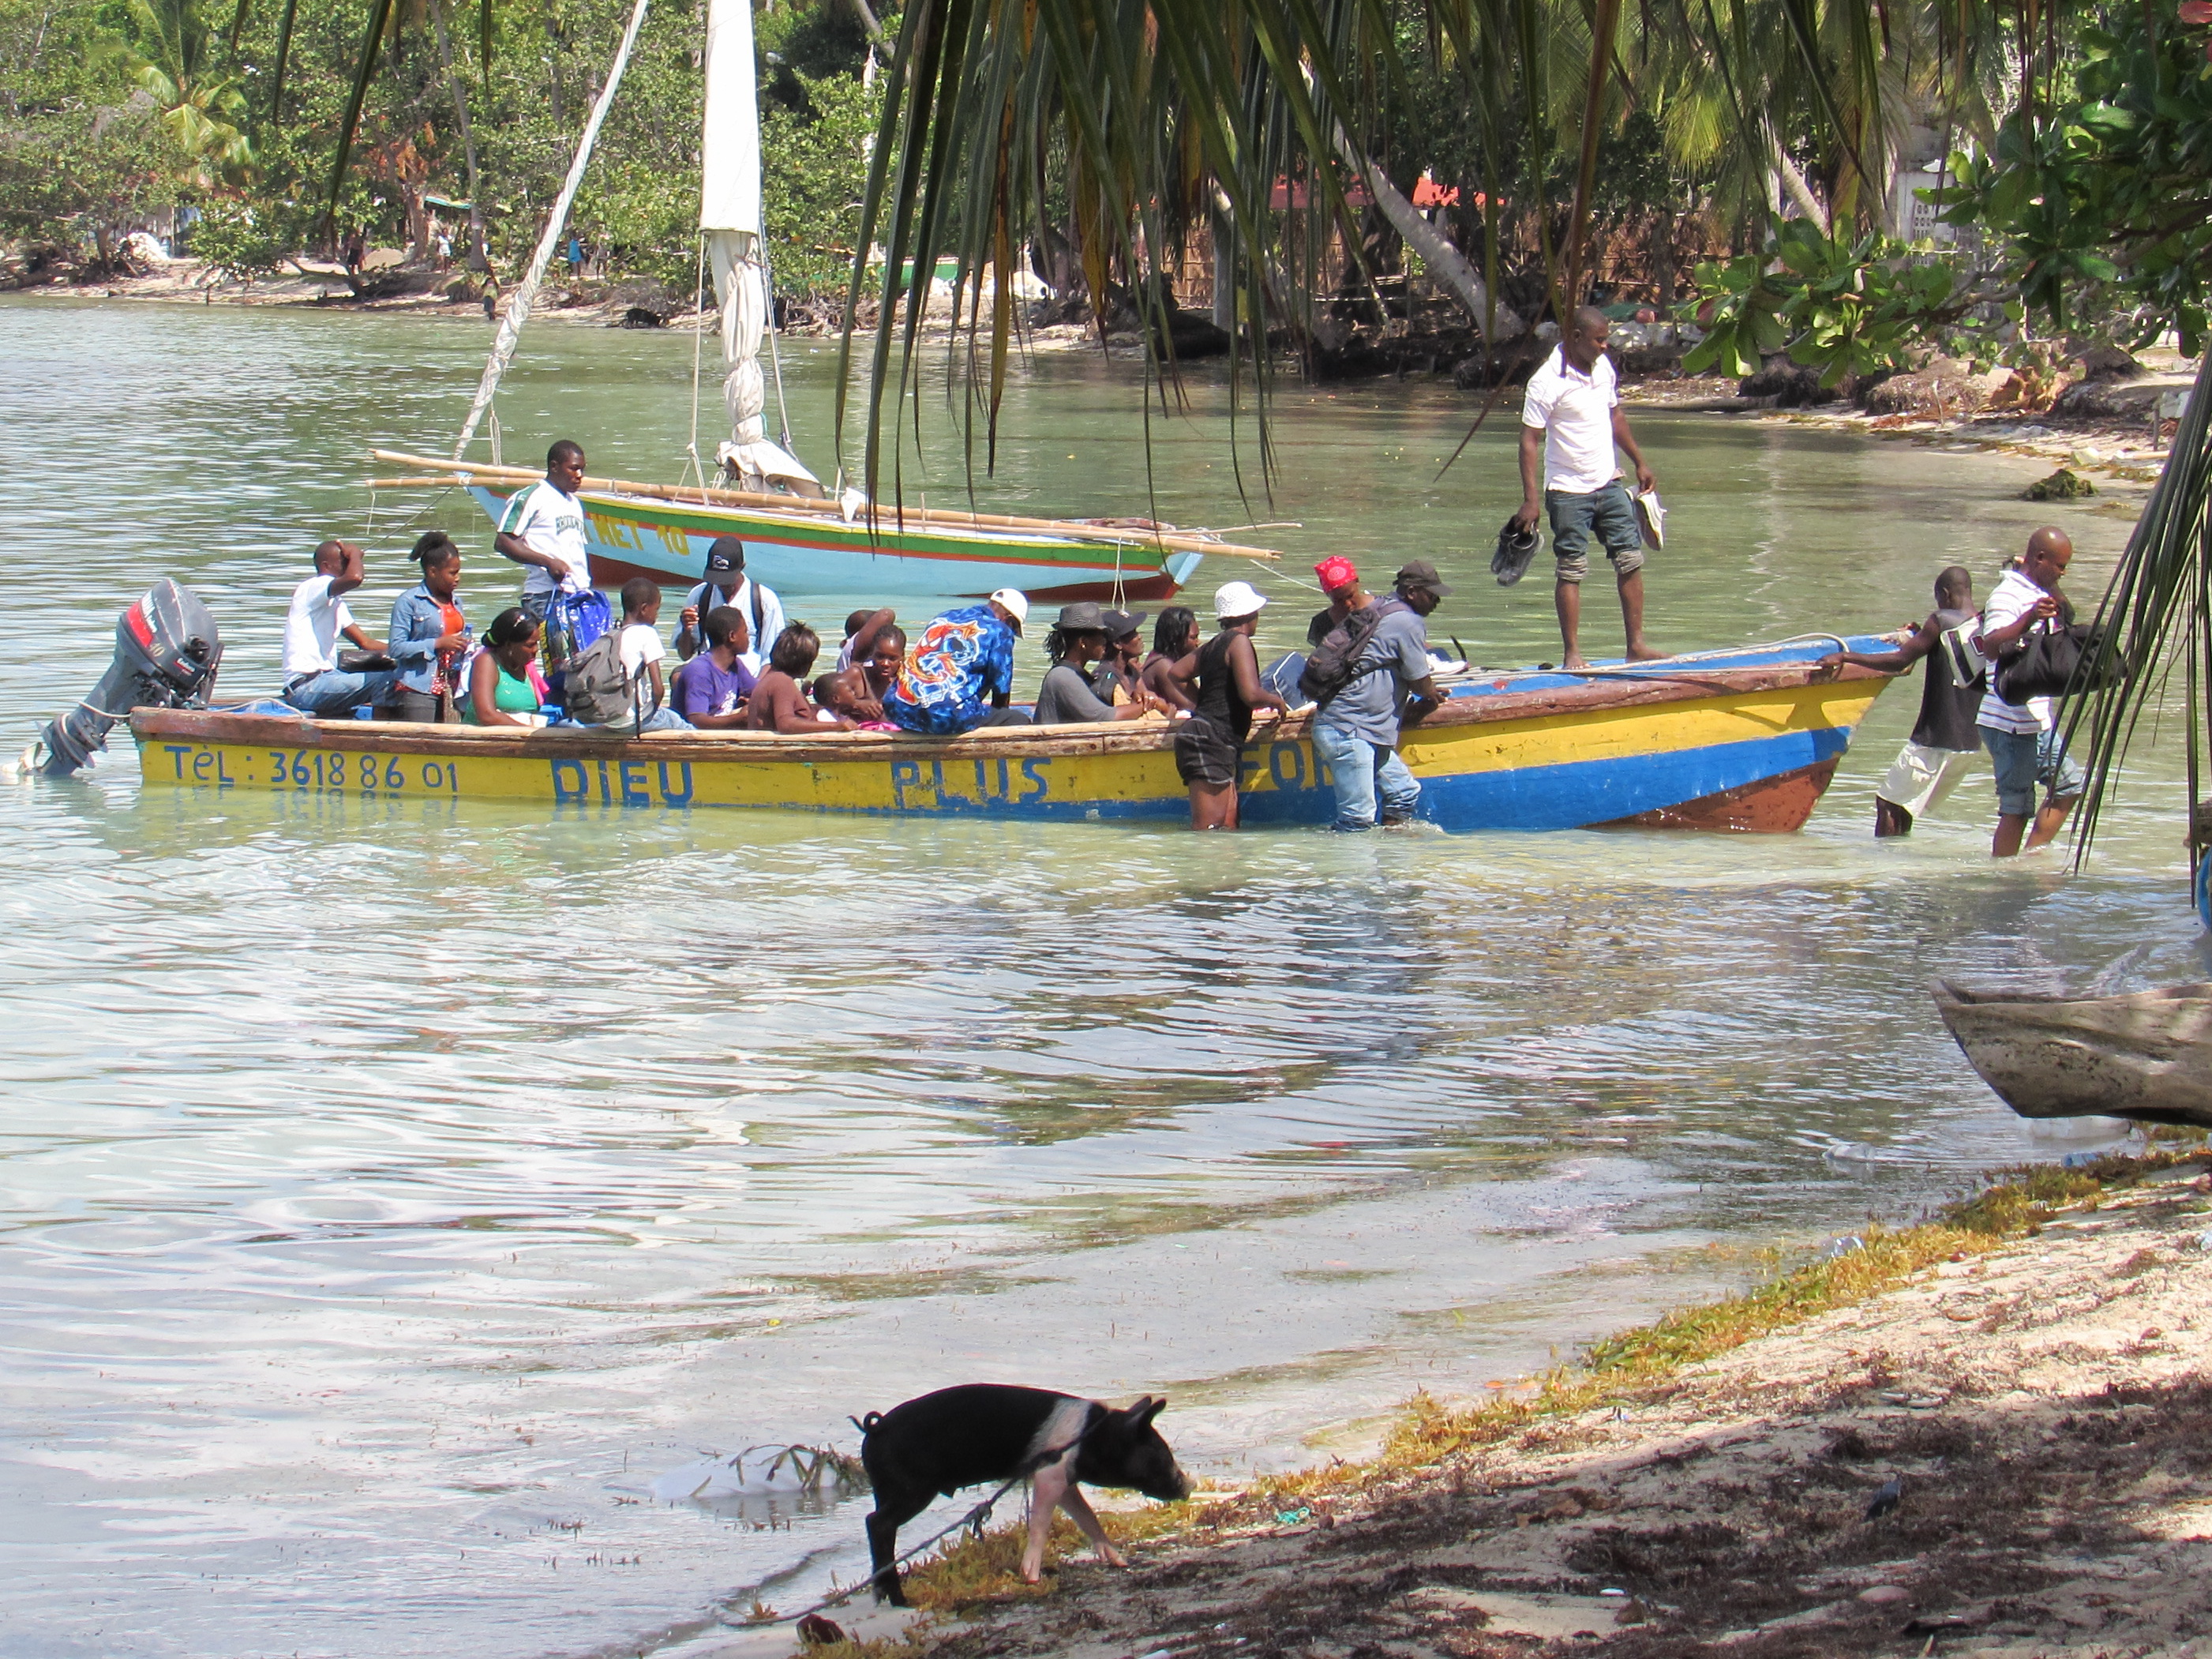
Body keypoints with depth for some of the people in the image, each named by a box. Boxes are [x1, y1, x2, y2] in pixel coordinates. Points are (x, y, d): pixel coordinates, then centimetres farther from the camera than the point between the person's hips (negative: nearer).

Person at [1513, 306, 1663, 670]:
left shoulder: (1603, 367, 6)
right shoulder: (1547, 382, -16)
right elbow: (1530, 440, -16)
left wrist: (1639, 462, 21)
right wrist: (1531, 499, -20)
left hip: (1609, 484, 7)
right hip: (1568, 491, -7)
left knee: (1631, 560, 4)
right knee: (1572, 571, -2)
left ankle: (1637, 646, 9)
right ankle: (1572, 654, 4)